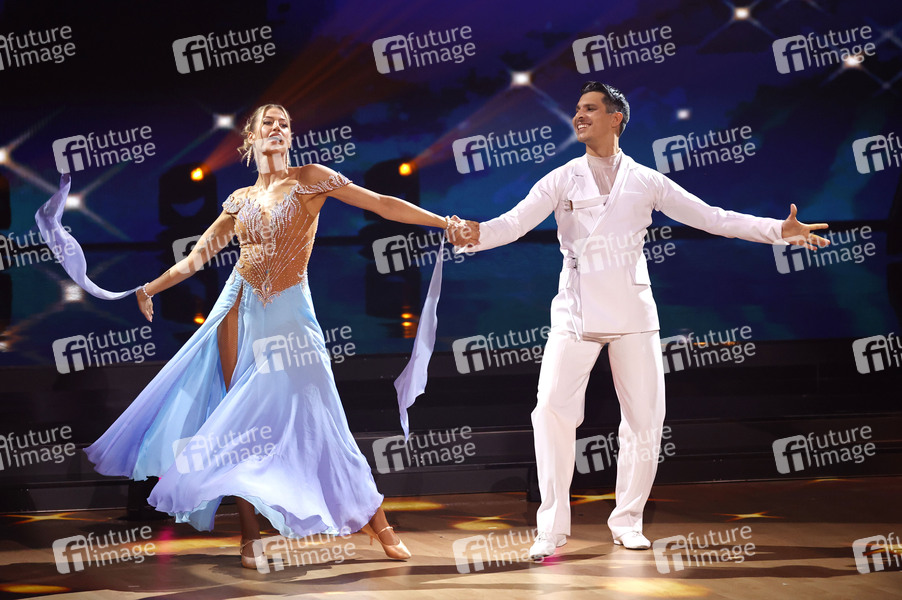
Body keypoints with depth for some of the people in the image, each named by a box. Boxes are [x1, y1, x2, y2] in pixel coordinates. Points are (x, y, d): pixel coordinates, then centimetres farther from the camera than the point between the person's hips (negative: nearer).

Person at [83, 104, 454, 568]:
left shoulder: (309, 179, 1)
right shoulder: (240, 200, 11)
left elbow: (381, 204, -4)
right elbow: (196, 258, 17)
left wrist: (444, 222, -10)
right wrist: (151, 287, 13)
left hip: (286, 312, -3)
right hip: (240, 310, 3)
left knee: (310, 418, -7)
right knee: (240, 423, -1)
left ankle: (376, 521, 4)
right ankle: (249, 535, 6)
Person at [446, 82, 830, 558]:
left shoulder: (645, 181, 8)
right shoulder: (562, 180, 6)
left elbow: (710, 217, 9)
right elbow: (516, 221, -7)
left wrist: (779, 231, 3)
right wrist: (476, 233, -29)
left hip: (633, 312, 1)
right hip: (576, 312, -1)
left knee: (645, 418, 1)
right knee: (553, 409, -13)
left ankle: (627, 521, 18)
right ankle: (551, 527, -3)